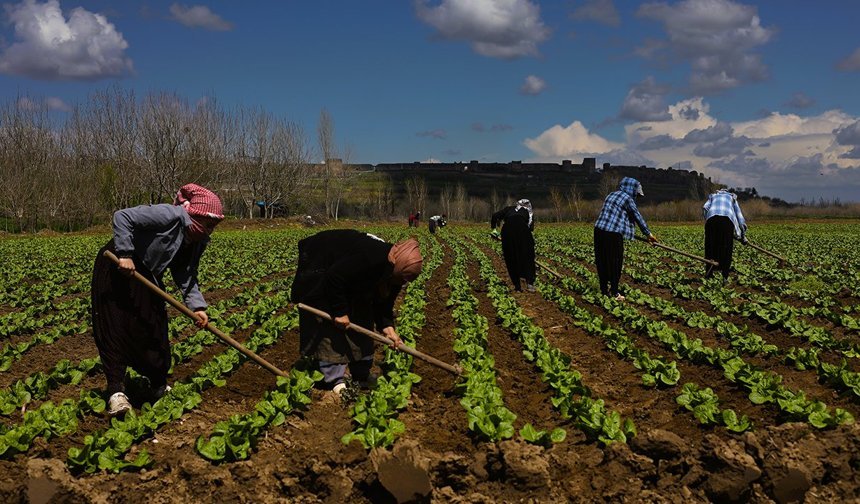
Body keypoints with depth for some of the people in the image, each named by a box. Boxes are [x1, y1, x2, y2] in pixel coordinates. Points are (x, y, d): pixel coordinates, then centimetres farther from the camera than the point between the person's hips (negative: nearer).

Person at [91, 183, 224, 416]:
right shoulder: (169, 216, -28)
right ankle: (116, 391, 1)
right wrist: (125, 254, -33)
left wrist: (197, 306, -14)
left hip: (146, 277, 9)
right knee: (116, 328, -6)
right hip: (117, 268, -8)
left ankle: (160, 387, 14)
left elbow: (187, 276, -1)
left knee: (156, 329, 7)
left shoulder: (199, 241, -2)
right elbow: (123, 217, -29)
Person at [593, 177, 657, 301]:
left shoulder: (611, 195, 19)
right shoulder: (627, 199, -4)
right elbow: (638, 217, -1)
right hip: (613, 234, -7)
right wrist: (648, 234, 9)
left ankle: (604, 289, 22)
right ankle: (614, 292, 10)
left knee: (602, 262, 14)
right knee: (615, 263, 5)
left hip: (599, 230, 7)